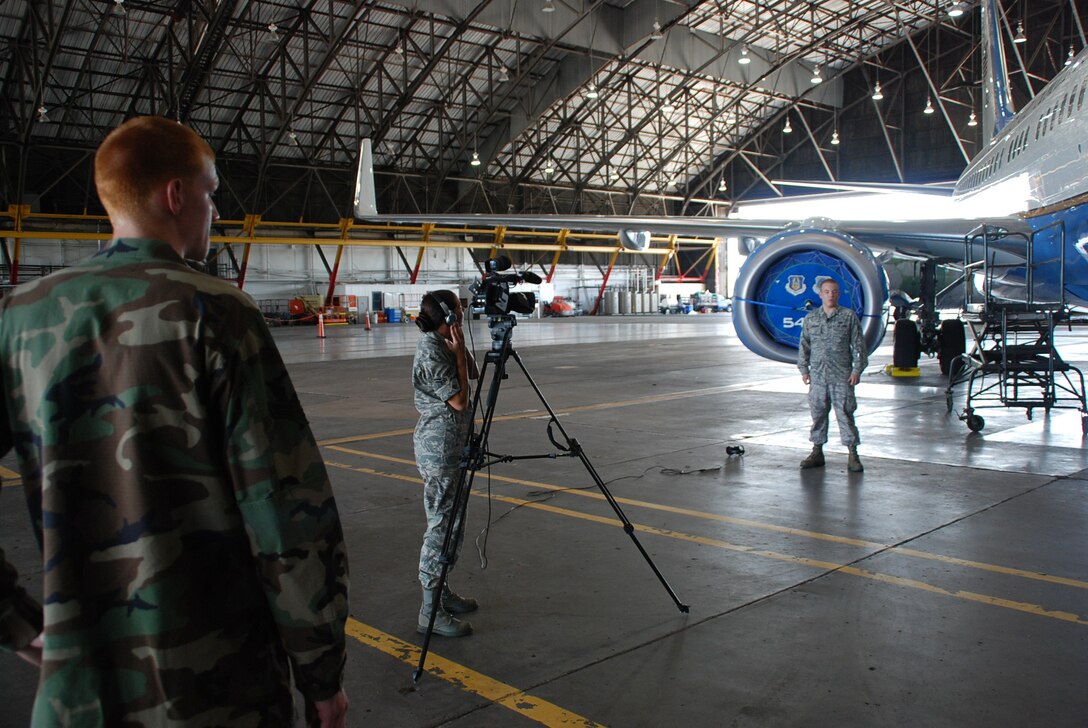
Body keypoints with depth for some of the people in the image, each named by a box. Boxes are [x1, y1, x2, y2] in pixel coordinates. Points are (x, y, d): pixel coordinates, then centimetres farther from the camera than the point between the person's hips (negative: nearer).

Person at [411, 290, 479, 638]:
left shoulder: (440, 344, 10)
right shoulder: (431, 352, -18)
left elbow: (472, 376, 16)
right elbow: (459, 400, -18)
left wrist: (460, 350, 3)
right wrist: (459, 352, -15)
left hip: (451, 445, 10)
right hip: (440, 447, -10)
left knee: (452, 521, 17)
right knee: (442, 524, -6)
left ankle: (441, 592, 29)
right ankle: (431, 611, 0)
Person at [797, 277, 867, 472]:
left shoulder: (849, 316, 3)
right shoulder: (810, 318, 9)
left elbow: (858, 346, 3)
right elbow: (804, 346, 13)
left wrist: (857, 370, -3)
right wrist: (804, 369, 7)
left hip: (842, 376, -2)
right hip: (818, 376, 3)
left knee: (845, 414, -3)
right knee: (818, 413, 7)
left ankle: (852, 454, 2)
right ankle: (817, 452, 17)